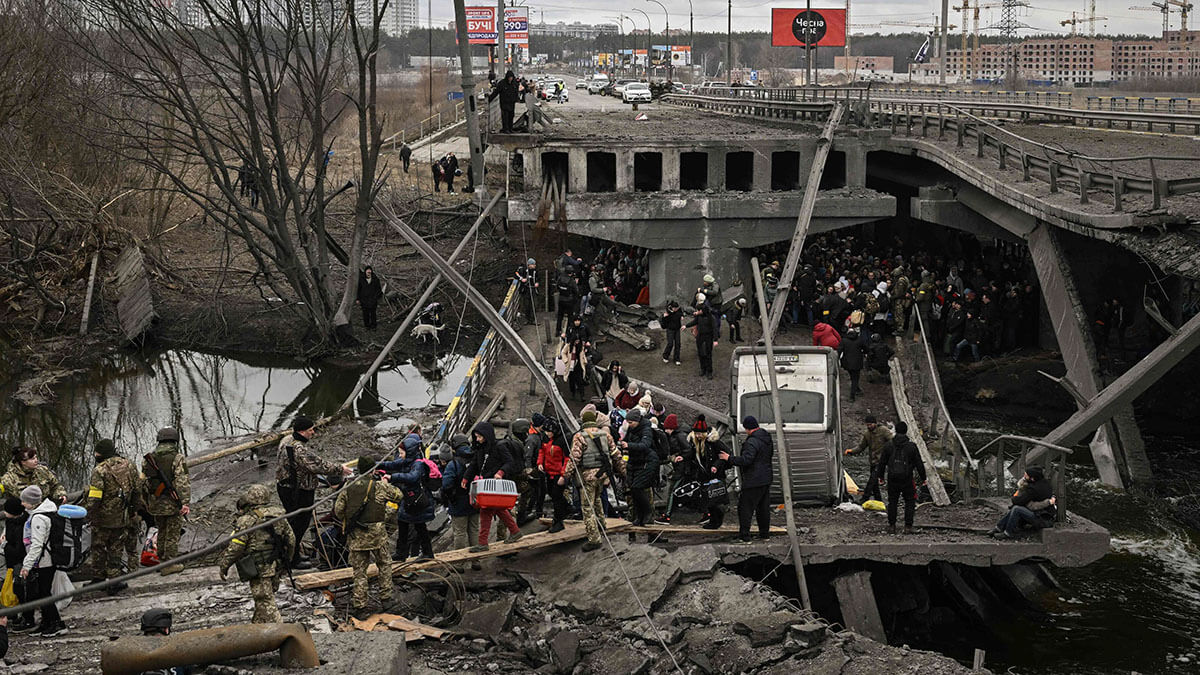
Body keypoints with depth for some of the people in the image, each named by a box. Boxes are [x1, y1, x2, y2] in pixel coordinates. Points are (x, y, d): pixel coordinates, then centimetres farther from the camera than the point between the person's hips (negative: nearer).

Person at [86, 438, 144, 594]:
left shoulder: (100, 470, -17)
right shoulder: (129, 466, 1)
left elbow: (94, 498, -19)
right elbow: (137, 490, 8)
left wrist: (87, 515, -8)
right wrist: (135, 510, 20)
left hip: (102, 518, -4)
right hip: (123, 517, 4)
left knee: (98, 549, 14)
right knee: (116, 550, 13)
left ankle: (98, 579, 21)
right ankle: (114, 581, 11)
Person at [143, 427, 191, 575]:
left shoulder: (148, 459, 4)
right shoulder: (177, 458, -12)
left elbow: (144, 481, 10)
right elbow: (182, 481, -20)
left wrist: (146, 502, 19)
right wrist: (186, 502, -24)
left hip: (155, 504, 5)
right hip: (173, 504, -5)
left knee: (162, 532, 20)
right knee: (172, 534, 5)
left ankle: (162, 561, 28)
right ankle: (169, 564, 8)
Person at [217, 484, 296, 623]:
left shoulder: (246, 521, -15)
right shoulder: (278, 516, 7)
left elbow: (235, 546, -15)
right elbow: (291, 539, 13)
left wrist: (223, 565, -3)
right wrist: (285, 562, 24)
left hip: (259, 569, -7)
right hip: (276, 567, 7)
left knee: (265, 602, -3)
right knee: (263, 598, 21)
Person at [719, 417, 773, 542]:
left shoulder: (752, 442, -20)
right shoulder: (767, 439, 9)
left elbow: (745, 460, -25)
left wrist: (729, 458, -14)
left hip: (753, 481, -9)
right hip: (766, 479, 9)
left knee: (745, 508, -2)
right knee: (763, 507, 17)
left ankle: (744, 535, -1)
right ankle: (764, 533, 23)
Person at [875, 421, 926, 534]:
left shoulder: (889, 445, -1)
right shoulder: (911, 446, -6)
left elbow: (882, 462, 6)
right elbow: (919, 464, -1)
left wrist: (879, 475, 19)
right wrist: (923, 477, 10)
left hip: (892, 479, 2)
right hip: (907, 479, -2)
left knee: (892, 501, 13)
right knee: (909, 502, 9)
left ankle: (891, 526, 12)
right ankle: (908, 527, 4)